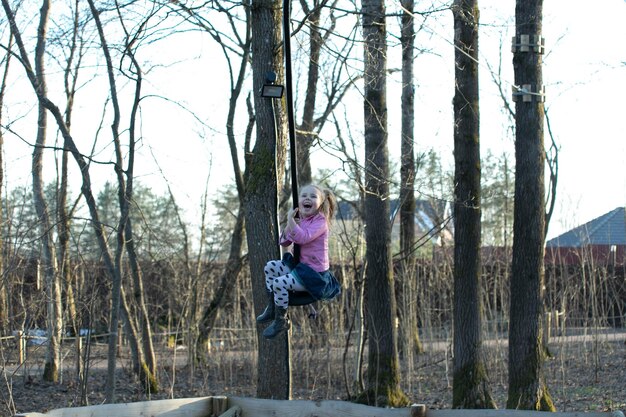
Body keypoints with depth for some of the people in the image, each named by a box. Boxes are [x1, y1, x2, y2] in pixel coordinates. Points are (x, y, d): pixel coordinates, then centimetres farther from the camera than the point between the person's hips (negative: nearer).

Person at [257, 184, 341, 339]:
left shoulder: (320, 222, -17)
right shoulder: (300, 220, 8)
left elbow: (303, 237, -33)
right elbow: (284, 242, 8)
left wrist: (290, 220, -29)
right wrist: (290, 225, -8)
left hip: (314, 274, -9)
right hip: (300, 265, 9)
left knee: (280, 283, -22)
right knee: (270, 267, 11)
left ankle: (281, 320, -3)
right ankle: (272, 308, 21)